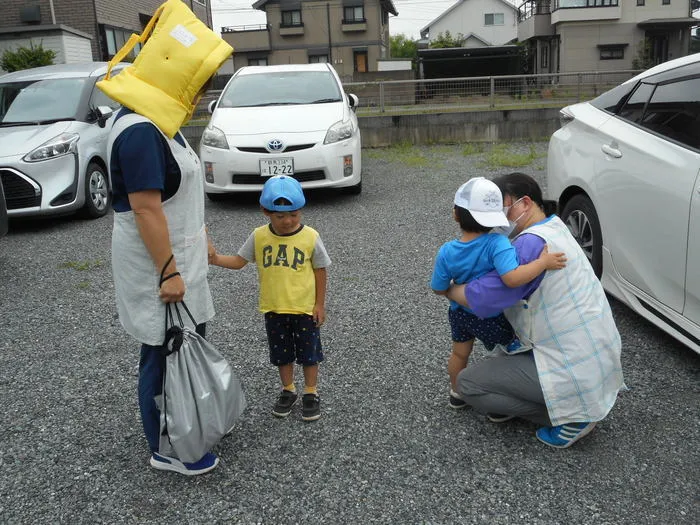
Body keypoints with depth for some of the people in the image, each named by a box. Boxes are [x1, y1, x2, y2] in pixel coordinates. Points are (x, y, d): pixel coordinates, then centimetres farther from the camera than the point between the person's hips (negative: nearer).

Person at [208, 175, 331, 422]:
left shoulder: (310, 237, -13)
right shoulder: (259, 236, -7)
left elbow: (320, 270, -5)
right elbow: (239, 261, 1)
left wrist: (320, 304, -4)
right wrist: (217, 259, -18)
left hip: (305, 308, -2)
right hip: (274, 308, 3)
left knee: (308, 352, 11)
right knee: (281, 352, 17)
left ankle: (311, 393, 29)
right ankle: (288, 390, 36)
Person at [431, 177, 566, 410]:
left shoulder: (447, 252, -19)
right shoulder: (496, 243, -34)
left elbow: (439, 289, -9)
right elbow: (513, 278, -48)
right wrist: (543, 262, -36)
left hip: (460, 312, 4)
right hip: (491, 318, -4)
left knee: (459, 354, 28)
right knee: (513, 354, 25)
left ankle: (457, 394, 49)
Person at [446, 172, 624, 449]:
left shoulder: (531, 242, -21)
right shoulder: (556, 228, 10)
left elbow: (480, 298, -23)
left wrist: (447, 288, -3)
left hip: (576, 373, -10)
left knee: (468, 383, -4)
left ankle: (567, 417, -1)